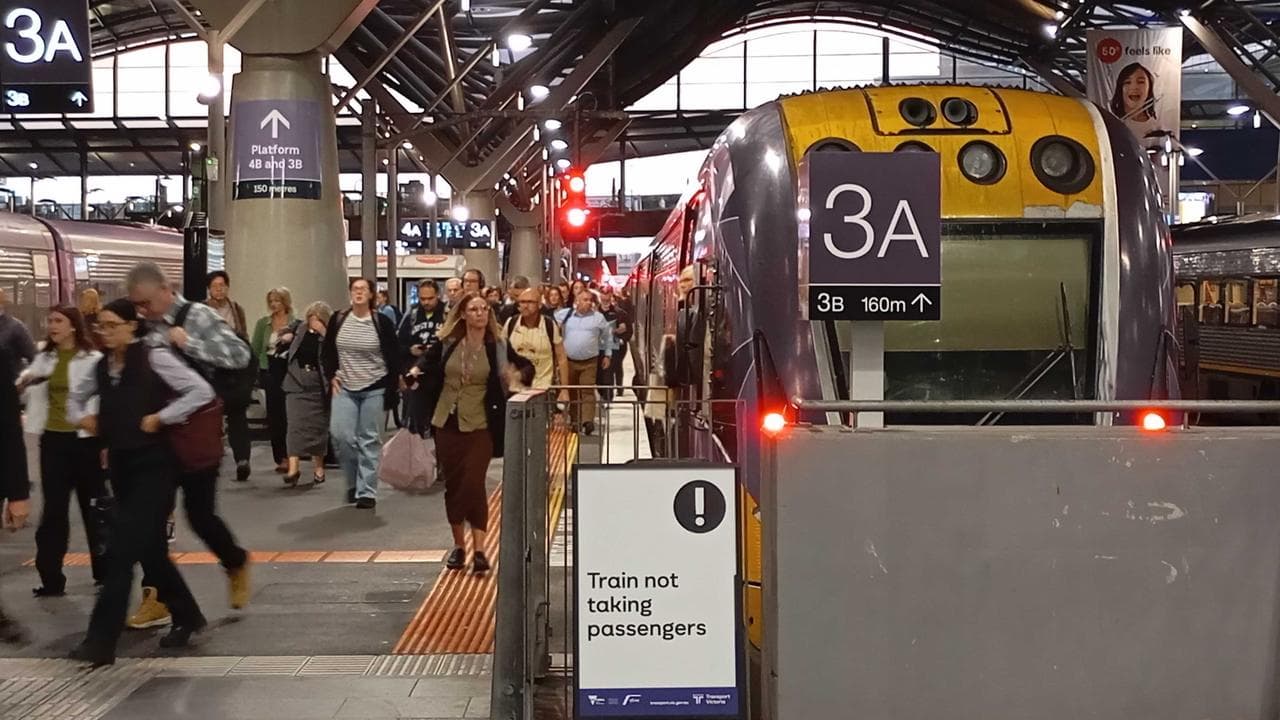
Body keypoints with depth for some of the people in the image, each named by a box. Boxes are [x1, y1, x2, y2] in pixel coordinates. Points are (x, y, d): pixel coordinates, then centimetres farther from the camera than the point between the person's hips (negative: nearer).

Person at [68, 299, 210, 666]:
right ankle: (186, 616, 30)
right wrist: (82, 417, 5)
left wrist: (159, 418, -17)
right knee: (149, 548, 13)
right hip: (121, 464, 7)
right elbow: (77, 396, 26)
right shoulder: (102, 366, 8)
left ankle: (102, 639, -7)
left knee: (122, 549, -10)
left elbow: (202, 391, -18)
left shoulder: (154, 358, -12)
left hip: (153, 464, -7)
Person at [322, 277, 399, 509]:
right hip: (344, 388, 2)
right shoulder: (338, 319, 2)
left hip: (374, 389, -2)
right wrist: (331, 375, 1)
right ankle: (354, 481, 16)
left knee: (370, 441, 0)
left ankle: (366, 491, 8)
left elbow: (393, 357, -1)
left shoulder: (382, 322, -5)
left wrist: (391, 389, -5)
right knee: (341, 434, -8)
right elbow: (327, 352, 13)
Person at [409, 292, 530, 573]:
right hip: (447, 422, 3)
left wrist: (516, 375, -15)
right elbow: (429, 361, 19)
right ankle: (458, 545, 24)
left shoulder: (498, 346, -5)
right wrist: (416, 370, -2)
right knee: (452, 485, 10)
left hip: (479, 425, -3)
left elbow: (526, 365, 6)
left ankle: (479, 550, -4)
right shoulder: (448, 343, 0)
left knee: (473, 485, -11)